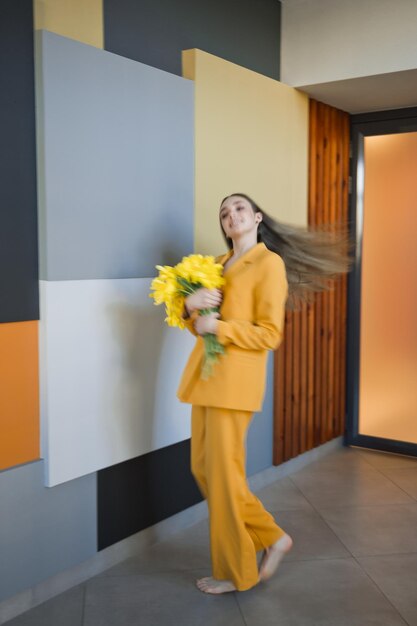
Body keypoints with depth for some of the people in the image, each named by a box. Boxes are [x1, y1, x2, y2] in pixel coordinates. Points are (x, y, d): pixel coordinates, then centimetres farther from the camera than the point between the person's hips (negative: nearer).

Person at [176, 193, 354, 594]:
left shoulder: (270, 263, -6)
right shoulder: (217, 264, 17)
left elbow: (269, 335, -11)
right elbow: (199, 325, 13)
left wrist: (219, 327, -17)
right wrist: (190, 306, -8)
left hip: (234, 380, -8)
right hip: (205, 376, 8)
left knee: (223, 474, -1)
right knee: (203, 468, 11)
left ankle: (235, 572, 18)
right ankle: (271, 537, 26)